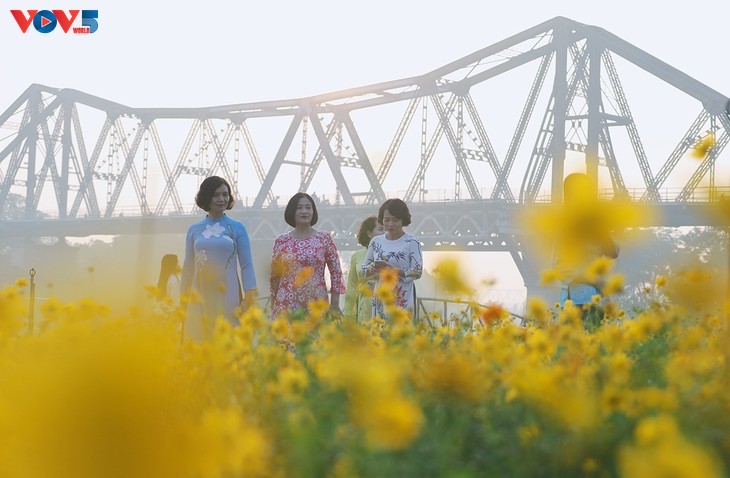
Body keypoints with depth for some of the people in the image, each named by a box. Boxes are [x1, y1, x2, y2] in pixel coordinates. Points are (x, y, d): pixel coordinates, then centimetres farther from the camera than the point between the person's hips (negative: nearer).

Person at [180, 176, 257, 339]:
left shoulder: (237, 228, 4)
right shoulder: (194, 230, 10)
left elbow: (246, 265, 2)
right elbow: (188, 266, 15)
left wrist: (248, 299, -6)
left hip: (227, 296, -2)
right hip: (200, 297, 2)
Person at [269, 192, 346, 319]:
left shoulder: (324, 238, 3)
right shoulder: (281, 241, 6)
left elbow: (336, 272, 4)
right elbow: (275, 276, 11)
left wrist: (335, 305, 1)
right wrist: (273, 308, 11)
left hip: (317, 304, -1)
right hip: (286, 305, 1)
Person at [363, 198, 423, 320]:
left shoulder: (412, 243, -4)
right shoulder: (376, 241, 9)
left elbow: (417, 272, -10)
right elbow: (364, 270, 13)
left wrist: (392, 269, -20)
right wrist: (371, 268, -10)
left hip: (403, 299, -4)